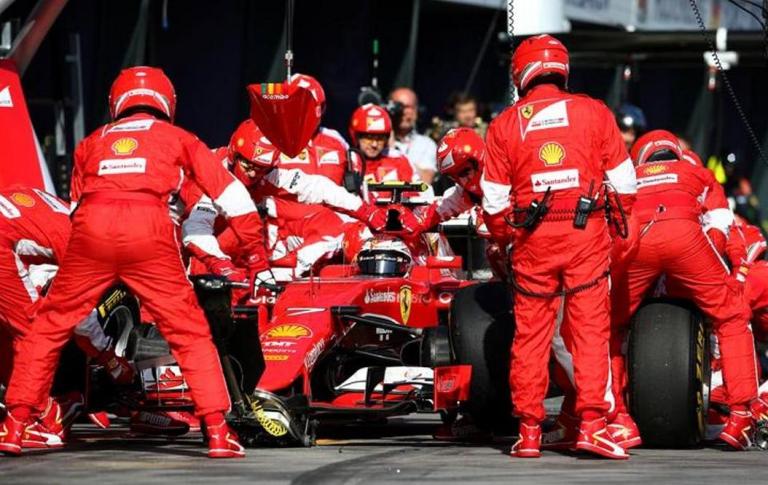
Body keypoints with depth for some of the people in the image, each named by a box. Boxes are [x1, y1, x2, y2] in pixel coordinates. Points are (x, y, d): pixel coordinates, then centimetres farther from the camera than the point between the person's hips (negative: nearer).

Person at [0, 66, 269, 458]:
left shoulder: (92, 142, 31)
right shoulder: (179, 139, 26)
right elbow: (230, 194, 23)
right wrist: (258, 257, 27)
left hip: (91, 232, 1)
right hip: (149, 233, -1)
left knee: (50, 326, 15)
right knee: (191, 333, 9)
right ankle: (218, 432, 2)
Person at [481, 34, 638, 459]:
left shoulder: (505, 125, 6)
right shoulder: (594, 113, 5)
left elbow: (494, 201, 6)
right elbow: (624, 183, 5)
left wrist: (503, 242, 21)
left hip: (533, 239, 1)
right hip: (587, 233, -1)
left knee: (530, 333, 7)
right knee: (590, 328, 1)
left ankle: (529, 431, 8)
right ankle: (591, 423, -7)